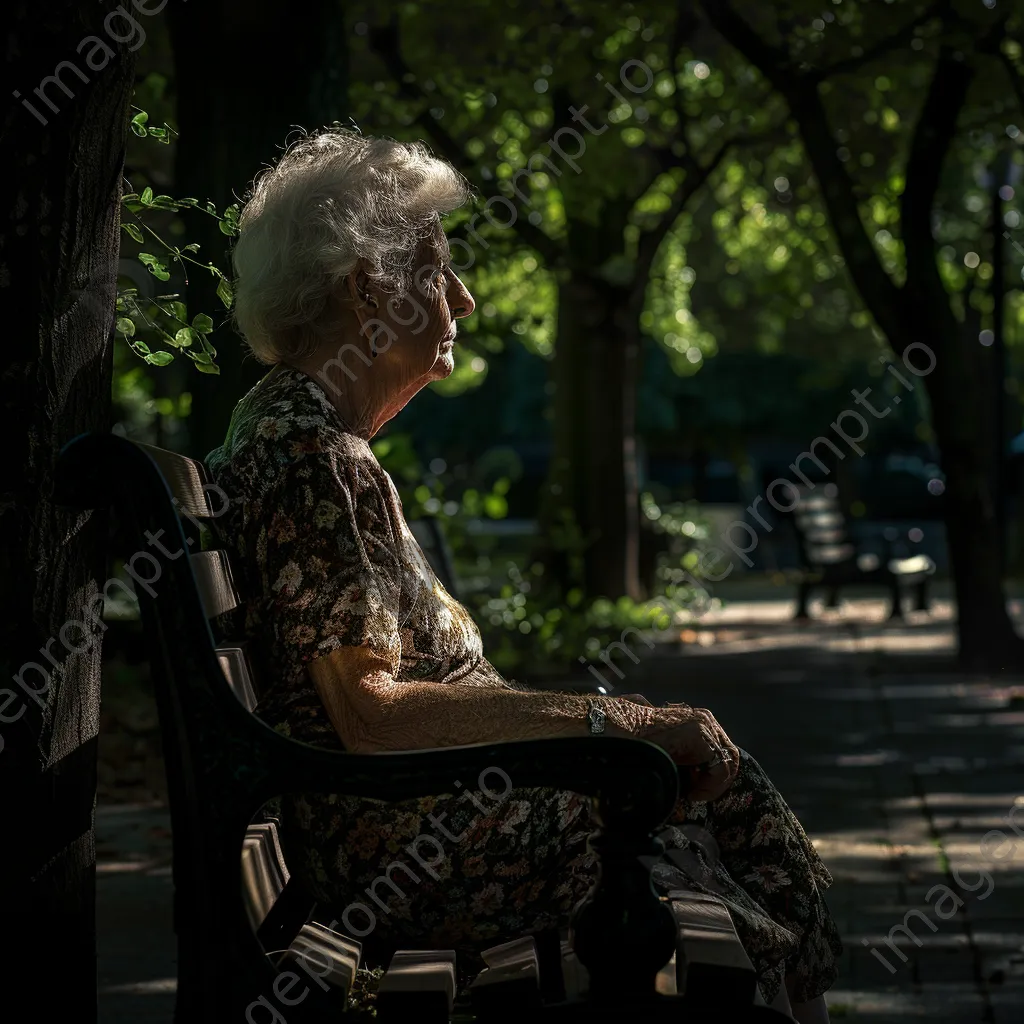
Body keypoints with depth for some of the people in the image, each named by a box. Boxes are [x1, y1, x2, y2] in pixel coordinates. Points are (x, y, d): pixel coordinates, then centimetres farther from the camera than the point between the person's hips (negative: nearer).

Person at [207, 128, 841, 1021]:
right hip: (389, 846, -10)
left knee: (715, 769, 4)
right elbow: (371, 715, -23)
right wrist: (610, 720, -19)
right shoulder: (311, 454, -17)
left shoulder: (295, 431, 15)